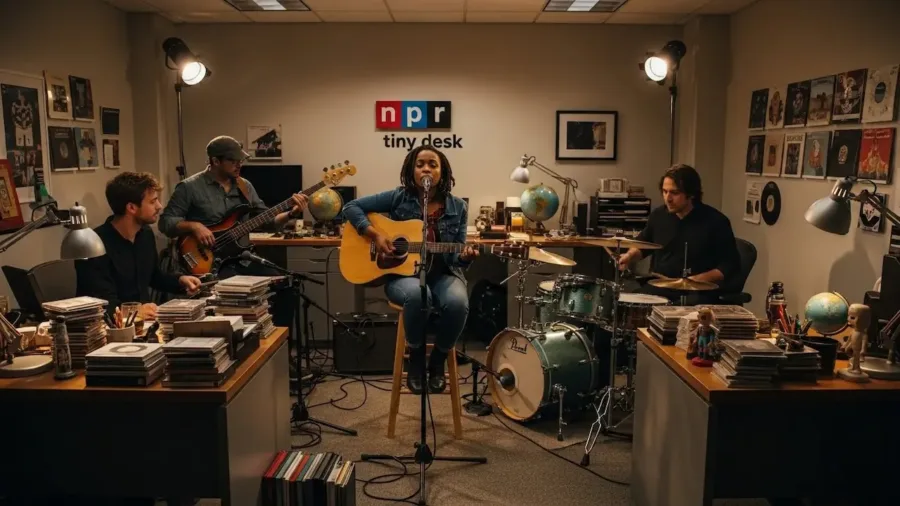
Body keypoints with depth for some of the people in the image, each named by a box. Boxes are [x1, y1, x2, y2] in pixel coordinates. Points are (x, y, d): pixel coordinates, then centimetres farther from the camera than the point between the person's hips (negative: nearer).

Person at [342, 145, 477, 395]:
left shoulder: (457, 207, 2)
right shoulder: (398, 198, -2)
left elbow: (454, 256, 2)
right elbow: (351, 207, -1)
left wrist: (464, 256, -22)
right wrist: (375, 235, -14)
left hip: (442, 274, 2)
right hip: (402, 273, -2)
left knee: (458, 302, -33)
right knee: (416, 295, -39)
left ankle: (437, 362, -4)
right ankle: (416, 359, -11)